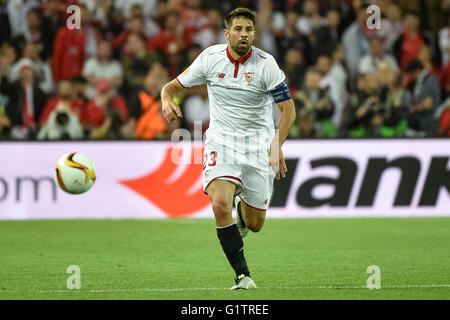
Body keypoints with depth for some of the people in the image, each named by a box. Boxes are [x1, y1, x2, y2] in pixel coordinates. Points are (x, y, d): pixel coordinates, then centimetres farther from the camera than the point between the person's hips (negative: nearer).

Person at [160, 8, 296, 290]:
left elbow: (288, 108, -9)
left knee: (255, 224, 6)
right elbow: (173, 86, 4)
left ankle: (243, 204, 45)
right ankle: (242, 275, -16)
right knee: (220, 204, -26)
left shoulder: (266, 64, -11)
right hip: (221, 139, 0)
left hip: (258, 143, 0)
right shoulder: (210, 58, -6)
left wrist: (277, 145, -24)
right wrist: (167, 100, -21)